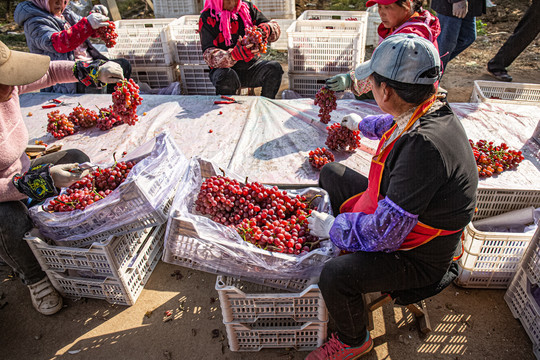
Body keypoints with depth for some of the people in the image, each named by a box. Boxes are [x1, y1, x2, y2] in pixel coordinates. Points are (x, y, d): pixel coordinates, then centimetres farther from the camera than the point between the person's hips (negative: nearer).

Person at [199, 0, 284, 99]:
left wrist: (267, 29, -21)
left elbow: (275, 28, 5)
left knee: (274, 67, -24)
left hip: (252, 65, 4)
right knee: (227, 77, -37)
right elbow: (209, 55, -17)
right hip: (225, 68, -3)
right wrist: (233, 55, -37)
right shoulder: (207, 17, -6)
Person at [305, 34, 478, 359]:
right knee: (331, 173, 12)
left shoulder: (423, 145, -38)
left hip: (419, 259, -9)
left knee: (335, 276, -29)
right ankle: (346, 247, 34)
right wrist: (363, 125, 35)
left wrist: (332, 226, -19)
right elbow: (394, 124, 19)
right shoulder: (433, 109, -8)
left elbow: (385, 233, -33)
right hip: (397, 216, 9)